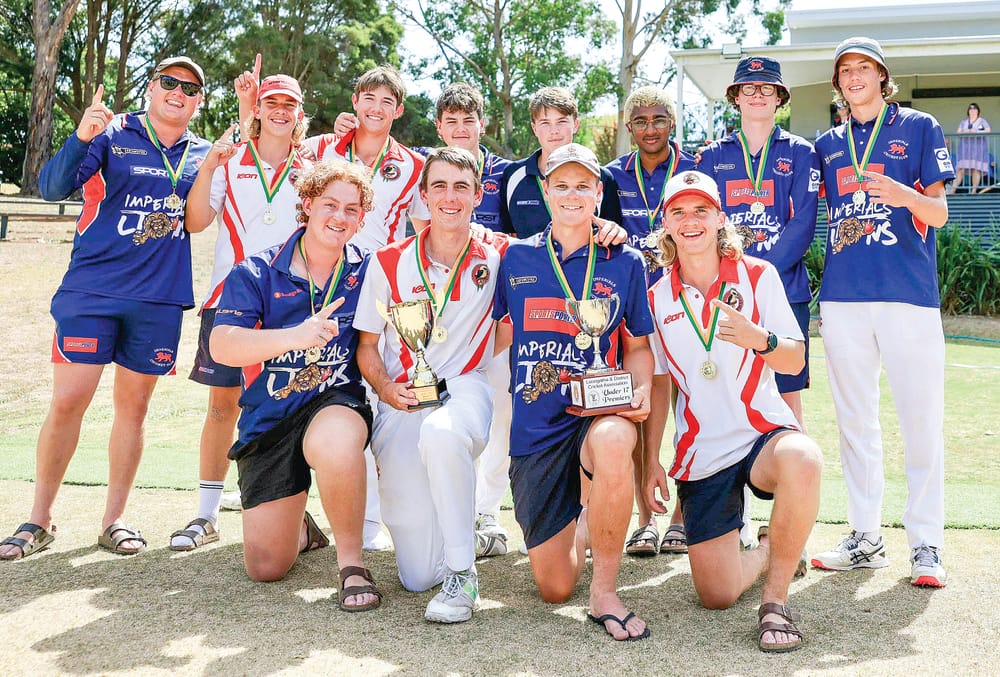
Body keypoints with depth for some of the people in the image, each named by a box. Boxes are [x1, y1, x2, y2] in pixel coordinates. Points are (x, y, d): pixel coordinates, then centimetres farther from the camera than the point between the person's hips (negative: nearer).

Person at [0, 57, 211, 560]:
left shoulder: (204, 155, 11)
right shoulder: (112, 134, 0)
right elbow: (52, 187, -8)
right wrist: (81, 138, -30)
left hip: (160, 299, 3)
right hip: (91, 290, -3)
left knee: (133, 407, 8)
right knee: (67, 402, -5)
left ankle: (114, 519, 19)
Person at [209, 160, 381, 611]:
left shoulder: (368, 271, 1)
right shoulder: (257, 273, -5)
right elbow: (221, 346, -18)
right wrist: (296, 337, -32)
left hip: (337, 402, -1)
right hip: (269, 420, 1)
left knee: (335, 441, -41)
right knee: (265, 567, 0)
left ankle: (351, 562, -20)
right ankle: (299, 526, 37)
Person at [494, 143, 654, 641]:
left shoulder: (625, 263, 3)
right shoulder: (516, 258, 7)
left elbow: (637, 345, 10)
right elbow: (502, 335, 15)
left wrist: (640, 390, -9)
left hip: (598, 412, -2)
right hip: (534, 426, 2)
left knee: (612, 441, -43)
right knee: (554, 587, 2)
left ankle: (604, 589, -23)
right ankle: (585, 520, 39)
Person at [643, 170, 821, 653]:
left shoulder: (758, 276, -3)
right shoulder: (656, 298, 2)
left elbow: (795, 362, -6)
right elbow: (658, 384, 10)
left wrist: (760, 339, -27)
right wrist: (650, 461, 6)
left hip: (764, 431, -2)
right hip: (700, 452, 2)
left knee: (802, 461, -40)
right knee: (716, 595, -3)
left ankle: (775, 599, -19)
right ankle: (765, 552, 33)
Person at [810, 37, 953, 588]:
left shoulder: (918, 128, 8)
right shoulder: (827, 145, 17)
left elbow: (938, 213, 1)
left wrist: (904, 195, -20)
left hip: (909, 294, -4)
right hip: (843, 297, 4)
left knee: (921, 419, -5)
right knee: (854, 421, 7)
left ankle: (925, 543, 4)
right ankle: (865, 538, 16)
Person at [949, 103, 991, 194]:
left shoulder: (982, 121, 12)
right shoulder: (963, 122, 21)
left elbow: (988, 131, -1)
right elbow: (958, 133, 9)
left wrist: (977, 132, -14)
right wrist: (966, 132, -11)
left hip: (978, 147, -2)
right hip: (965, 147, 2)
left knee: (976, 168, -9)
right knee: (960, 169, -8)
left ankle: (974, 191, -8)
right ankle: (952, 191, -15)